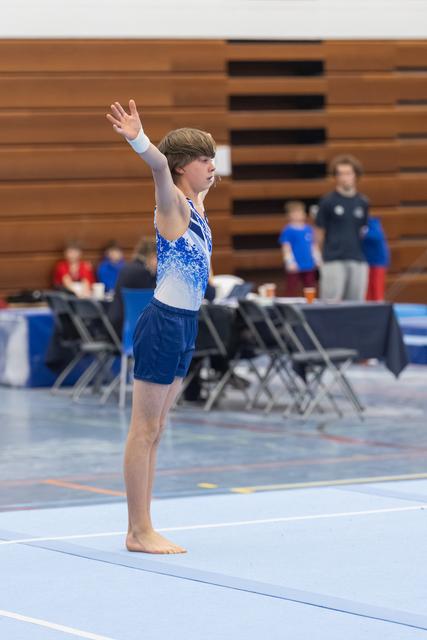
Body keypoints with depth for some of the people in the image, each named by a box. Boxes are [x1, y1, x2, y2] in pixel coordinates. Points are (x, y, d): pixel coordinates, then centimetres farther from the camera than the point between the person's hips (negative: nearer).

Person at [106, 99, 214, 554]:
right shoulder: (172, 204, -10)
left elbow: (201, 183, 39)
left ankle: (142, 529, 15)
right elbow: (160, 164, -33)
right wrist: (137, 140, -50)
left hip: (184, 324, 9)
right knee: (144, 429, -4)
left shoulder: (195, 206, 13)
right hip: (163, 323, -9)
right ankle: (139, 532, -2)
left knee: (155, 429, 11)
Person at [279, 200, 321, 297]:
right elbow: (286, 248, -11)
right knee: (292, 292, -2)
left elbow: (314, 246, 17)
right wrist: (290, 262, -19)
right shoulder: (288, 231, -8)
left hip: (309, 266, 6)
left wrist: (318, 259, 14)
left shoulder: (309, 229, 9)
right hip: (295, 267, -6)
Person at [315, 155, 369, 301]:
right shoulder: (328, 202, 0)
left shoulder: (363, 203, 10)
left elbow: (364, 230, 16)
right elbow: (319, 233, 4)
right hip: (333, 261, -4)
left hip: (358, 261, 4)